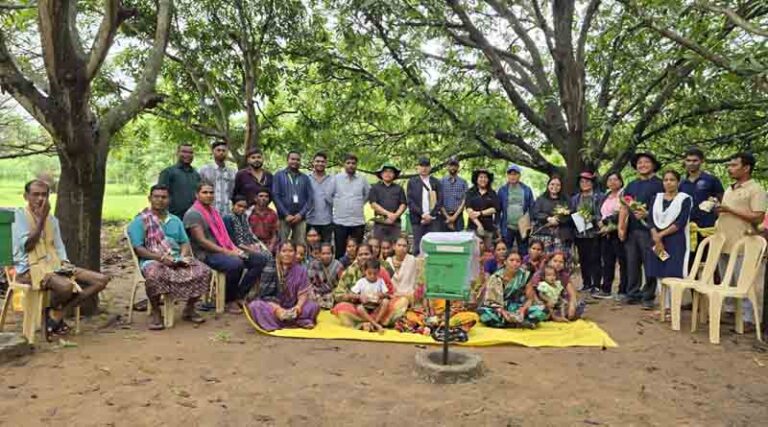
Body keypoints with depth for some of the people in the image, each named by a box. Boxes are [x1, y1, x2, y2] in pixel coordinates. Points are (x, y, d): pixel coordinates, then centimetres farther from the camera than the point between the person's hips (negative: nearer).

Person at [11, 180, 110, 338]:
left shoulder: (52, 219, 17)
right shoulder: (19, 215, -2)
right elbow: (27, 246, -14)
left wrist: (65, 263, -5)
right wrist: (41, 219, -15)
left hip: (54, 265, 7)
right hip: (30, 268, -7)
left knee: (101, 280, -10)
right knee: (66, 286, -39)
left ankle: (57, 313, -7)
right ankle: (52, 312, -3)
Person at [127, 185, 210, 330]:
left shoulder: (175, 220, 21)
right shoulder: (139, 221, 3)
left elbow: (185, 242, 16)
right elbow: (138, 248, -7)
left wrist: (183, 256, -7)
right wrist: (161, 257, -20)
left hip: (178, 260, 5)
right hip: (152, 260, -5)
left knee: (204, 271, -19)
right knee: (154, 276, -40)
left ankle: (189, 309, -1)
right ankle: (155, 312, -15)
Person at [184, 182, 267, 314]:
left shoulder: (213, 211, 18)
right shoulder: (193, 214, -8)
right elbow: (202, 241, -16)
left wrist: (234, 249, -2)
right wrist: (227, 252, -20)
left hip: (225, 251, 9)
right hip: (207, 254, -9)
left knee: (261, 259, -4)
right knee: (236, 263, -37)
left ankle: (239, 296, -3)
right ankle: (230, 300, -13)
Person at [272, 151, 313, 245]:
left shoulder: (305, 178, 15)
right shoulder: (279, 175, 8)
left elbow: (310, 198, 8)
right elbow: (275, 196, -1)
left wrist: (301, 214, -7)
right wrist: (286, 214, -9)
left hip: (300, 217, 2)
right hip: (284, 217, -2)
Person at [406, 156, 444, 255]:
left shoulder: (436, 182, 12)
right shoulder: (412, 182, 9)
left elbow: (440, 201, 6)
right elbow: (410, 201, 1)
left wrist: (431, 215, -7)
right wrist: (422, 214, -9)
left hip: (433, 219, 1)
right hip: (418, 219, 0)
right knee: (418, 247, 0)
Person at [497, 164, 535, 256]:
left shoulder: (526, 190, 5)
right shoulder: (502, 190, 4)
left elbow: (532, 208, 6)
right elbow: (498, 210, 5)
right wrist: (498, 227, 0)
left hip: (523, 227, 1)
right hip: (507, 227, 0)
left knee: (523, 253, 7)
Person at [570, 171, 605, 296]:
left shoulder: (599, 197, 2)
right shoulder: (575, 198, 16)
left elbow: (602, 214, -4)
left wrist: (592, 218, -19)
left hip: (594, 232, -4)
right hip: (580, 233, 4)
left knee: (595, 259, -5)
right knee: (583, 260, 7)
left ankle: (596, 285, -1)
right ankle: (586, 284, 16)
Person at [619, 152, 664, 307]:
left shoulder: (658, 184, 2)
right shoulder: (631, 185, 19)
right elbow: (624, 208, 15)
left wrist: (647, 214, -23)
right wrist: (621, 227, 6)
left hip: (648, 229, -5)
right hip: (631, 230, 6)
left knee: (650, 264, -3)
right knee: (632, 263, 8)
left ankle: (649, 296, 4)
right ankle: (633, 293, 16)